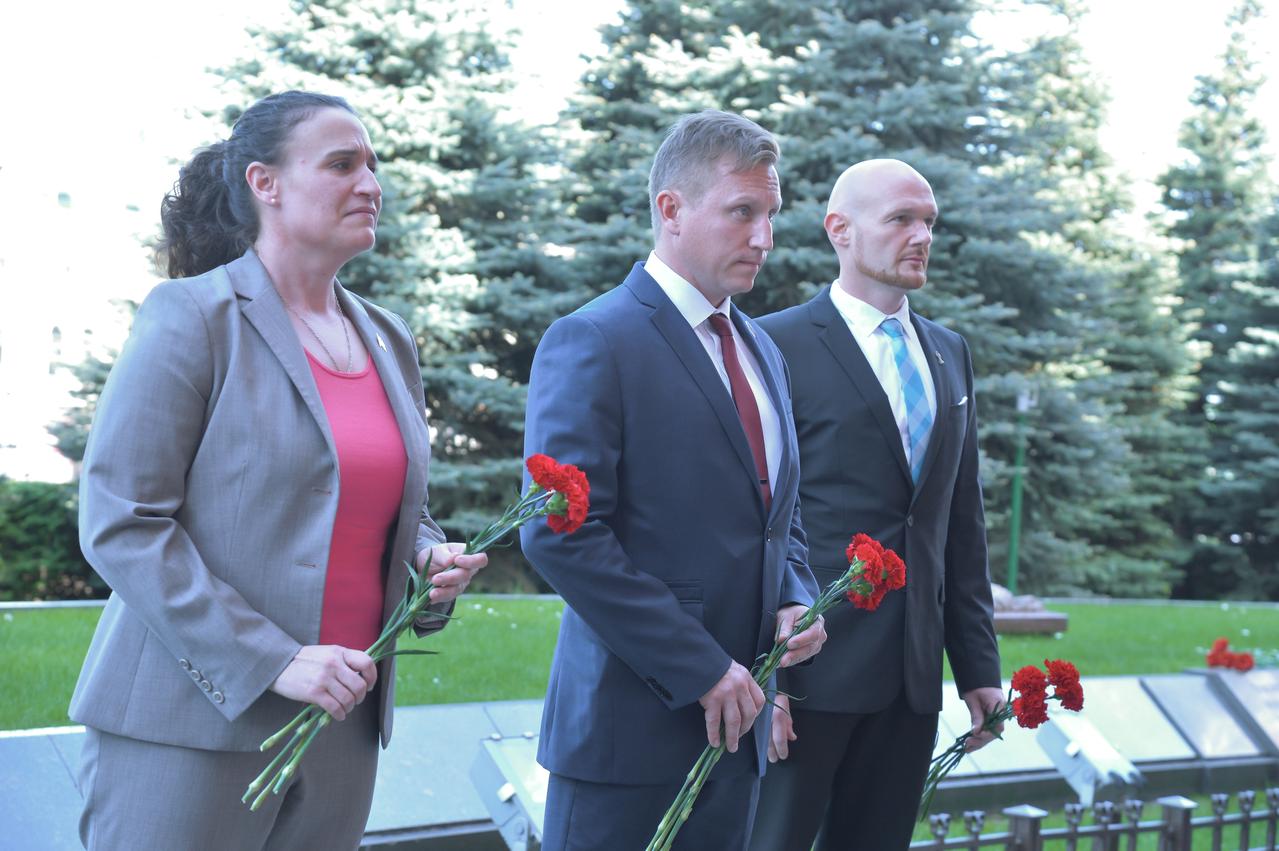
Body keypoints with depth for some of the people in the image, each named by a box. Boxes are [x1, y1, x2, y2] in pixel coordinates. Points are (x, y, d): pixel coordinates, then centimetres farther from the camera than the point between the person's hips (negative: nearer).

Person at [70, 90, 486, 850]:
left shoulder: (389, 340, 14)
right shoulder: (191, 316, -6)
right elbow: (119, 523, -13)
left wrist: (433, 560, 0)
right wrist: (272, 662, -19)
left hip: (342, 728, 6)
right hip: (191, 728, -6)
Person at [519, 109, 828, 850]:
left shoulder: (762, 352, 17)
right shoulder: (593, 343, -10)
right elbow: (561, 536, -18)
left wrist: (797, 599, 3)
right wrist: (699, 667, -18)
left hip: (734, 722, 7)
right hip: (632, 727, -7)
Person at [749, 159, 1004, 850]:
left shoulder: (949, 353, 15)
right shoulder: (777, 346, -5)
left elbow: (963, 522, 16)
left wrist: (978, 664, 12)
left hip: (913, 676, 6)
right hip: (809, 668, -6)